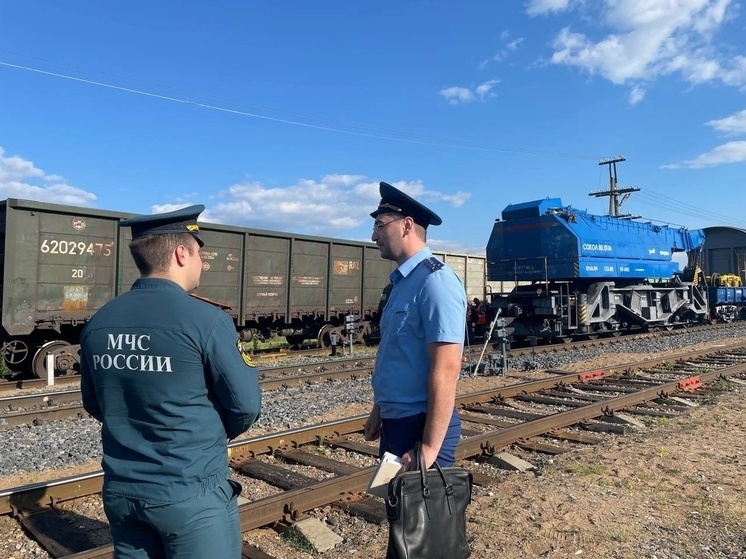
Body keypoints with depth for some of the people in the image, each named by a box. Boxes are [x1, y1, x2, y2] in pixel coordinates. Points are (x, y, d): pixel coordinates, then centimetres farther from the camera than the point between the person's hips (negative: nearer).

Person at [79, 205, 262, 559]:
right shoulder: (206, 320, -19)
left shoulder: (97, 324, -2)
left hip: (122, 492, 6)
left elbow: (94, 405, 11)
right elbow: (246, 406, -13)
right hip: (191, 496, -5)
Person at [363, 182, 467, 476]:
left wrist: (429, 447, -25)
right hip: (395, 423, 9)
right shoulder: (402, 282, 9)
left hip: (422, 425, -9)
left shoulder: (434, 280, -20)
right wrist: (379, 409, 20)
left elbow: (446, 368, -25)